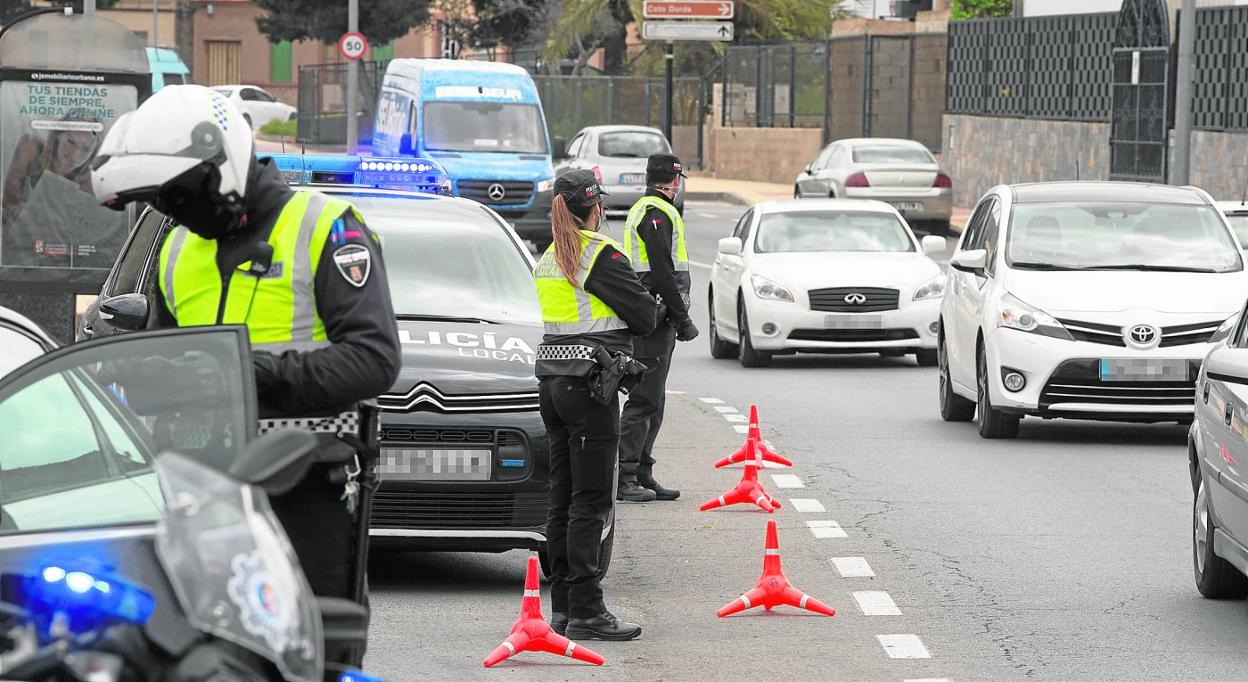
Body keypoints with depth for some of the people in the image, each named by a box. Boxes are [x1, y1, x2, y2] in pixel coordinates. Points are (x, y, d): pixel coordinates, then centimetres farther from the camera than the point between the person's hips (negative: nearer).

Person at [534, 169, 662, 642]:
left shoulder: (549, 260, 13)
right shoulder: (602, 256, -13)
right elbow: (644, 317, -11)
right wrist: (657, 306, 11)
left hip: (552, 382, 8)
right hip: (589, 383, -8)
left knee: (562, 499, 12)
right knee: (590, 503, -6)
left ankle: (563, 605, 15)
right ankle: (586, 612, -7)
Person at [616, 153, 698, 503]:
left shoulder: (642, 209, 20)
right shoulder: (658, 213, -13)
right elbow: (662, 273, -20)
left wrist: (677, 317, 22)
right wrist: (683, 319, -17)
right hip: (656, 318, -10)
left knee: (652, 401, 13)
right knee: (644, 399, -9)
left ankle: (642, 474, 16)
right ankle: (623, 477, -10)